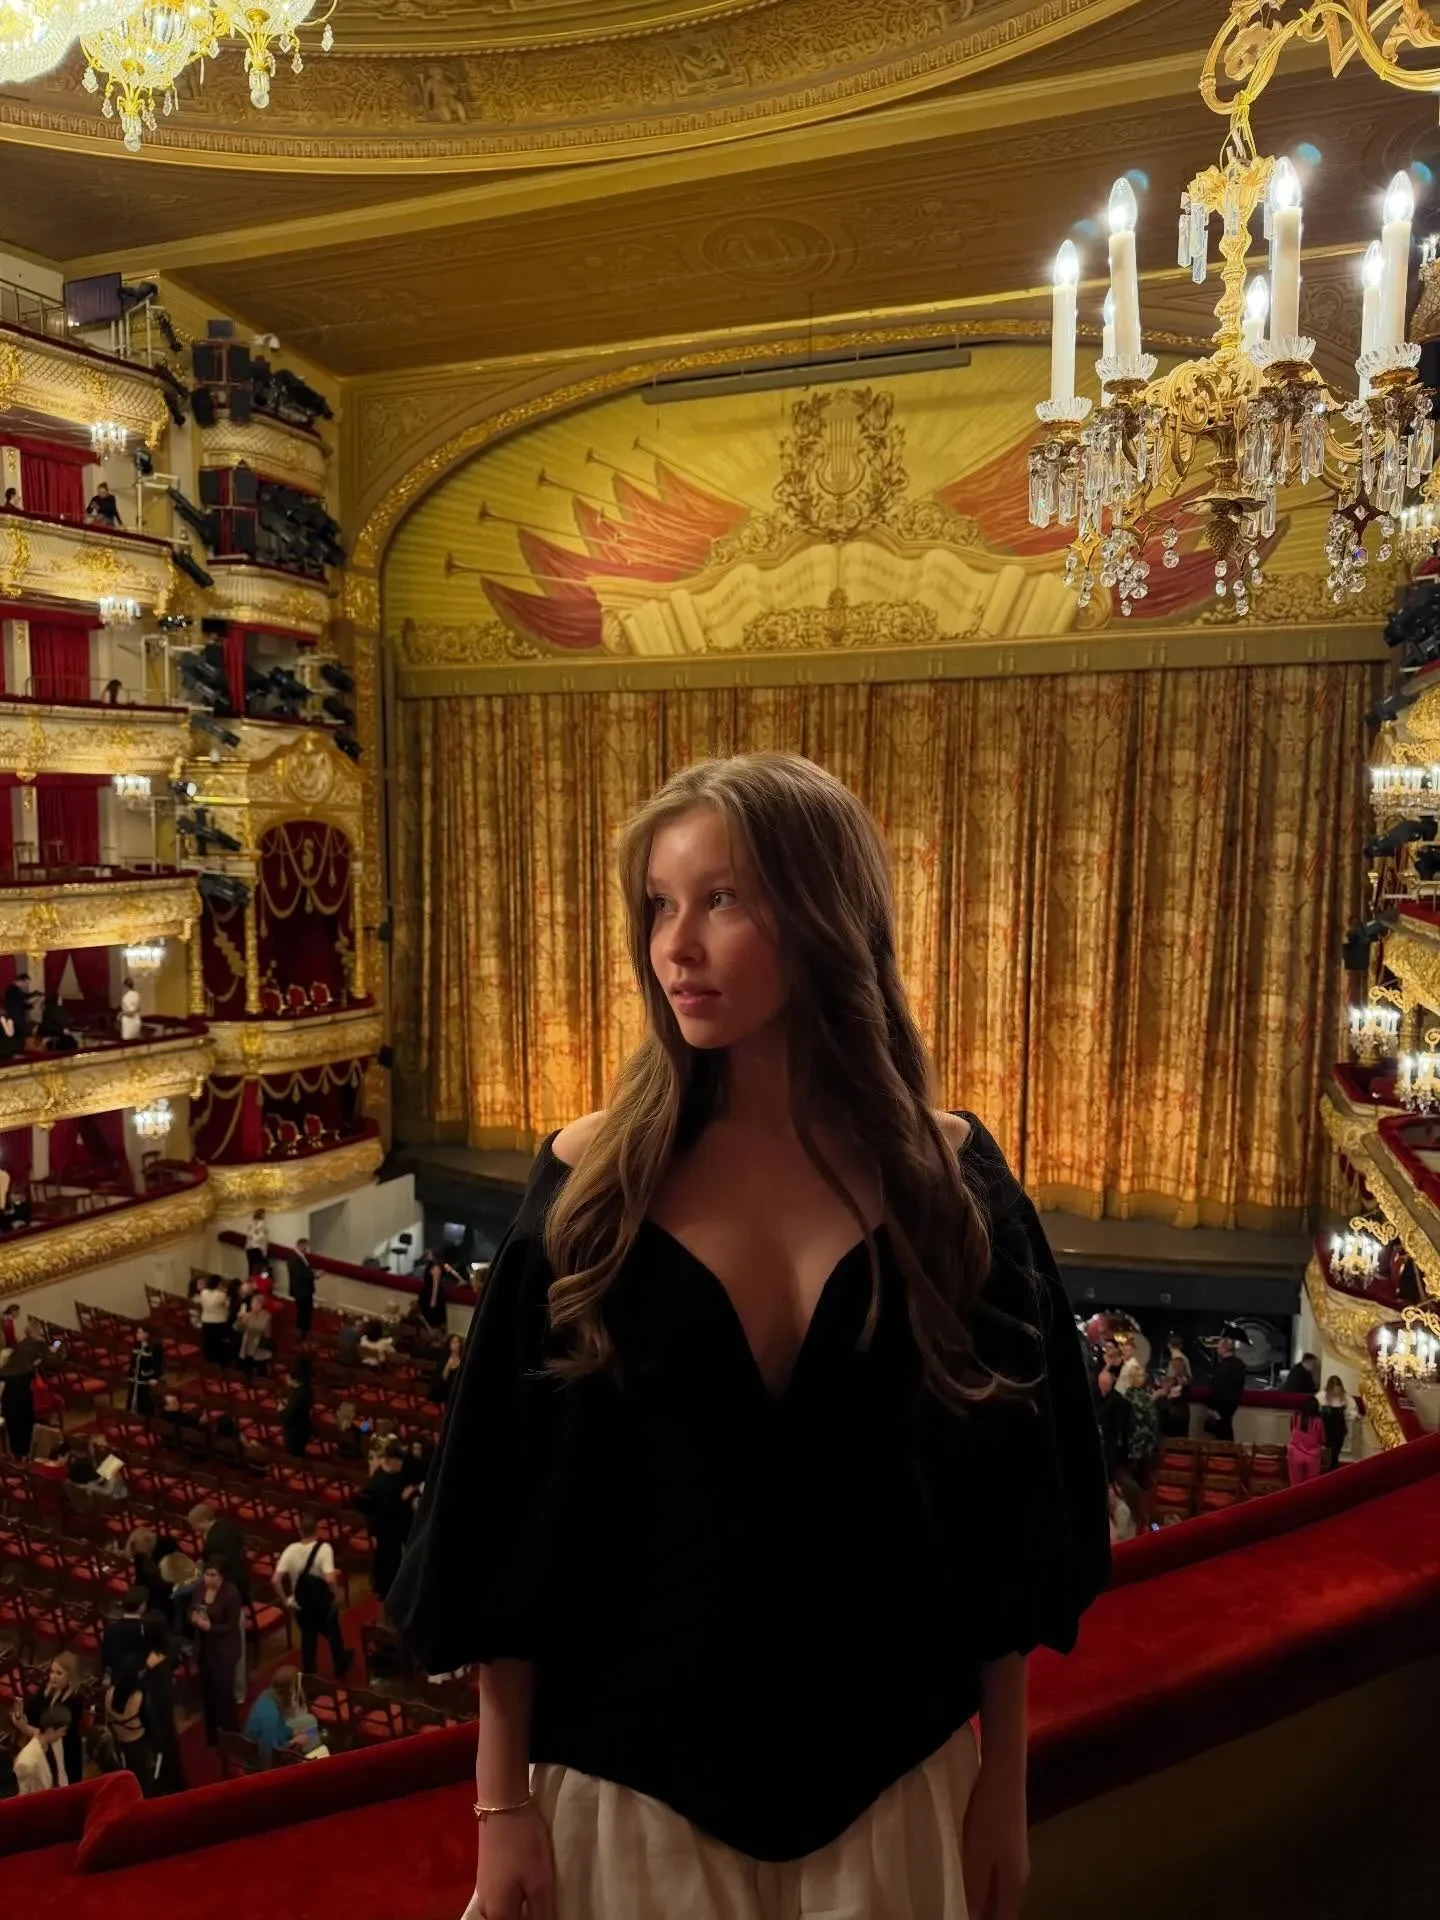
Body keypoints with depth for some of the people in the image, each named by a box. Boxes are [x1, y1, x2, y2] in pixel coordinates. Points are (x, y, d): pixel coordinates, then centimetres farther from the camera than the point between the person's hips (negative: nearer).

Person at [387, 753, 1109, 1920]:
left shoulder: (947, 1180, -11)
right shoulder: (596, 1180, -13)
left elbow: (1005, 1498, -3)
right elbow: (510, 1505, -7)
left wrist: (1005, 1777, 3)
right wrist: (503, 1796, -2)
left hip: (890, 1764, 1)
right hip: (632, 1758, 0)